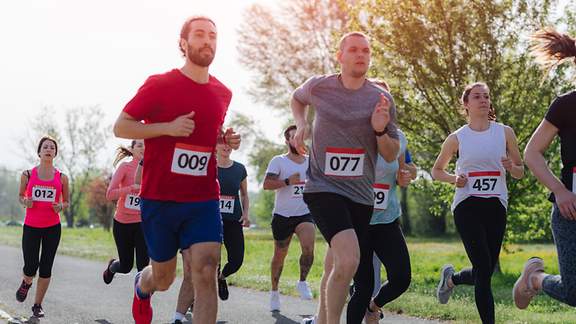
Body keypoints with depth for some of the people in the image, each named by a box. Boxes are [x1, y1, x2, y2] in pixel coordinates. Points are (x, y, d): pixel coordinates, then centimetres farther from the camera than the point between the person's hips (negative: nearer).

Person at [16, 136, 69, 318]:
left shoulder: (62, 178, 2)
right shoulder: (28, 175, 1)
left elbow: (67, 201, 13)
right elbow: (21, 195, 14)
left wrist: (61, 206, -10)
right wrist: (25, 202, -8)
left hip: (52, 227, 1)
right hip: (31, 226, -1)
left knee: (46, 268, 1)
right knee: (30, 268, -7)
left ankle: (38, 305, 15)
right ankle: (26, 283, 30)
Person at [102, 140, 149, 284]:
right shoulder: (125, 167, -8)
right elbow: (110, 194, -16)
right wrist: (133, 187, -27)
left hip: (141, 223, 2)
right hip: (122, 223, -1)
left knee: (143, 266, -9)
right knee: (126, 266, 11)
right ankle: (111, 266, 46)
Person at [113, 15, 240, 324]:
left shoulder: (222, 93, 9)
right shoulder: (159, 85, -6)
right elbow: (120, 126, -5)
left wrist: (226, 140, 3)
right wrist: (167, 127, -18)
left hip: (204, 200, 3)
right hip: (159, 199, -2)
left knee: (206, 274, -16)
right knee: (163, 279, 13)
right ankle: (142, 285, 51)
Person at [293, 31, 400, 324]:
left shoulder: (381, 99, 1)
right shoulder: (318, 86, -1)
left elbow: (391, 156, 5)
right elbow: (297, 99, 24)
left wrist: (380, 130, -14)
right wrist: (301, 125, 5)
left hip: (360, 195, 4)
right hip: (323, 188, -3)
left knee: (334, 268, 16)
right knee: (349, 260, -26)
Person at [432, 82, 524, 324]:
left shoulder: (505, 133, 8)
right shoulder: (457, 138, 4)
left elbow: (520, 172, 13)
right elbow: (436, 171, 16)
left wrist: (511, 167, -10)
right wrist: (454, 179, -5)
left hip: (496, 206, 3)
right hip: (467, 206, -3)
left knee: (484, 272, 5)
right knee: (484, 270, -14)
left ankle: (451, 278, 37)